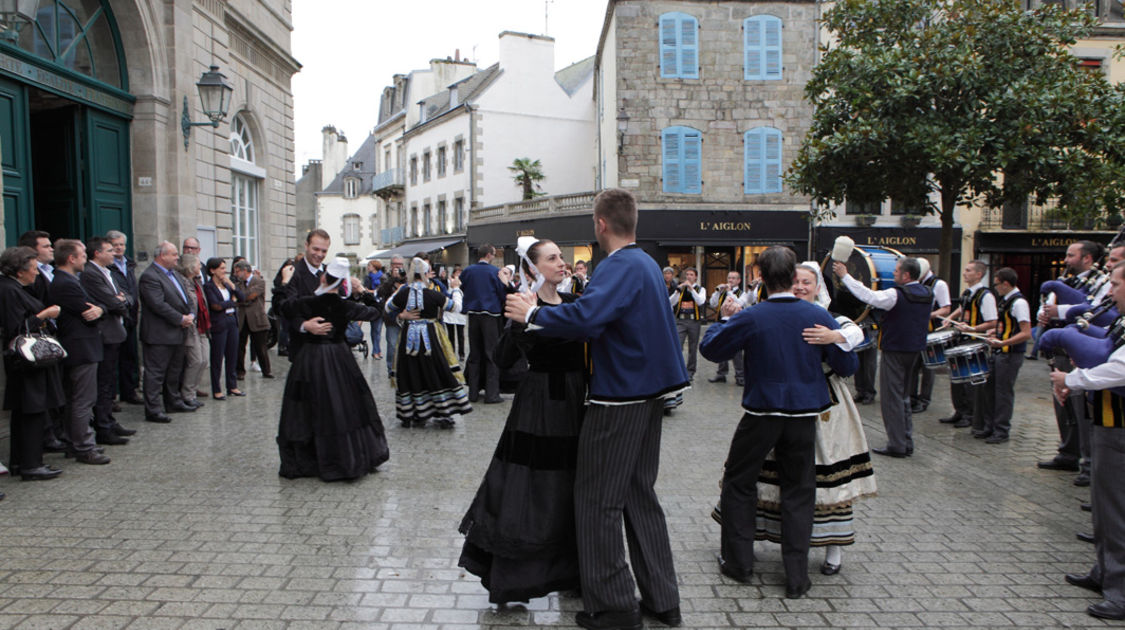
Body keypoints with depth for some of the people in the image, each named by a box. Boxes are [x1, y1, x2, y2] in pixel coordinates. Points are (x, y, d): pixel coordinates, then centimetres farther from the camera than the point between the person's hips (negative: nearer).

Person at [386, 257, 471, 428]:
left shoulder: (403, 293, -5)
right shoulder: (433, 294, -13)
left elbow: (388, 308, 14)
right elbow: (456, 307, 0)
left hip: (409, 337, 2)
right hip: (430, 337, -2)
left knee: (411, 374, 11)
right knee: (437, 373, 6)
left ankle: (413, 416, 16)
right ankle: (443, 415, 7)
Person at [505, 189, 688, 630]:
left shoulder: (619, 267, -18)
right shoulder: (648, 263, 13)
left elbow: (585, 317, -34)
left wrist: (532, 314, -21)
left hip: (619, 401, -10)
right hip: (650, 395, 10)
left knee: (599, 501, 1)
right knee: (641, 496, 16)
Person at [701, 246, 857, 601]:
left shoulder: (750, 319, -12)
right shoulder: (818, 316, -7)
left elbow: (710, 348, 0)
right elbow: (848, 366, 1)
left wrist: (726, 318, 14)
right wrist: (831, 339, 19)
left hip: (761, 414, -2)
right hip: (803, 415, 2)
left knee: (739, 482, 16)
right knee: (798, 492, 11)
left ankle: (739, 563, 22)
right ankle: (797, 578, 14)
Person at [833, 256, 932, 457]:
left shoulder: (897, 295, -19)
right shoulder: (927, 294, 4)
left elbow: (867, 296, -21)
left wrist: (845, 275, -13)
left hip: (895, 352, -8)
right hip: (915, 350, 8)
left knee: (892, 398, -1)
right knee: (903, 397, 17)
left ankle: (897, 445, 1)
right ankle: (907, 443, 19)